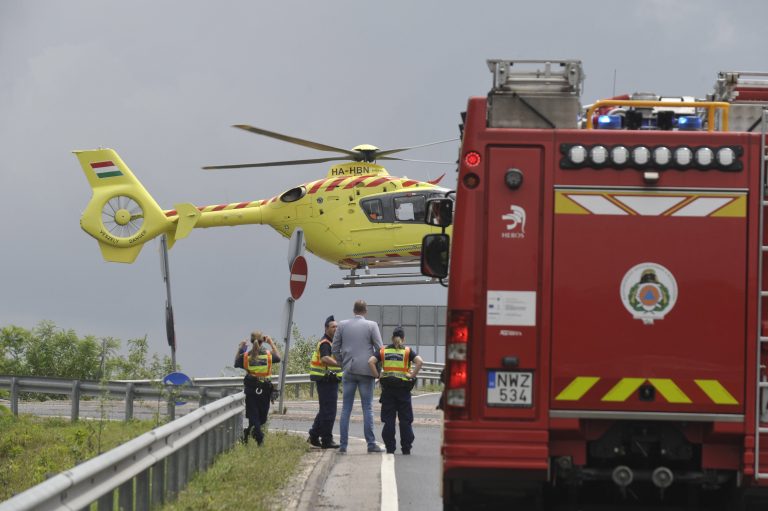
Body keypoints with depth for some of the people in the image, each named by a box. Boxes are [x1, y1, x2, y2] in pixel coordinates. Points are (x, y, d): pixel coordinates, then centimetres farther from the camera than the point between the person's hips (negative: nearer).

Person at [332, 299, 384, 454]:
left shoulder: (342, 325, 3)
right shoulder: (371, 326, -4)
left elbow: (334, 350, 5)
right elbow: (379, 348, -5)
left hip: (348, 371, 2)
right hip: (366, 371, -2)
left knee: (346, 408, 5)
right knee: (367, 408, 2)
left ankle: (343, 444, 2)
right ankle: (371, 444, -1)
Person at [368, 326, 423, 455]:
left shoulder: (383, 351, 7)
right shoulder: (408, 351, 2)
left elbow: (371, 361, -7)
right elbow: (419, 361, -14)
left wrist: (377, 376, -1)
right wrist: (412, 375, -7)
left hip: (387, 389, 1)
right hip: (403, 388, -1)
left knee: (388, 420, 5)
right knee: (405, 420, 5)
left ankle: (390, 447, 4)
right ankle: (406, 448, 5)